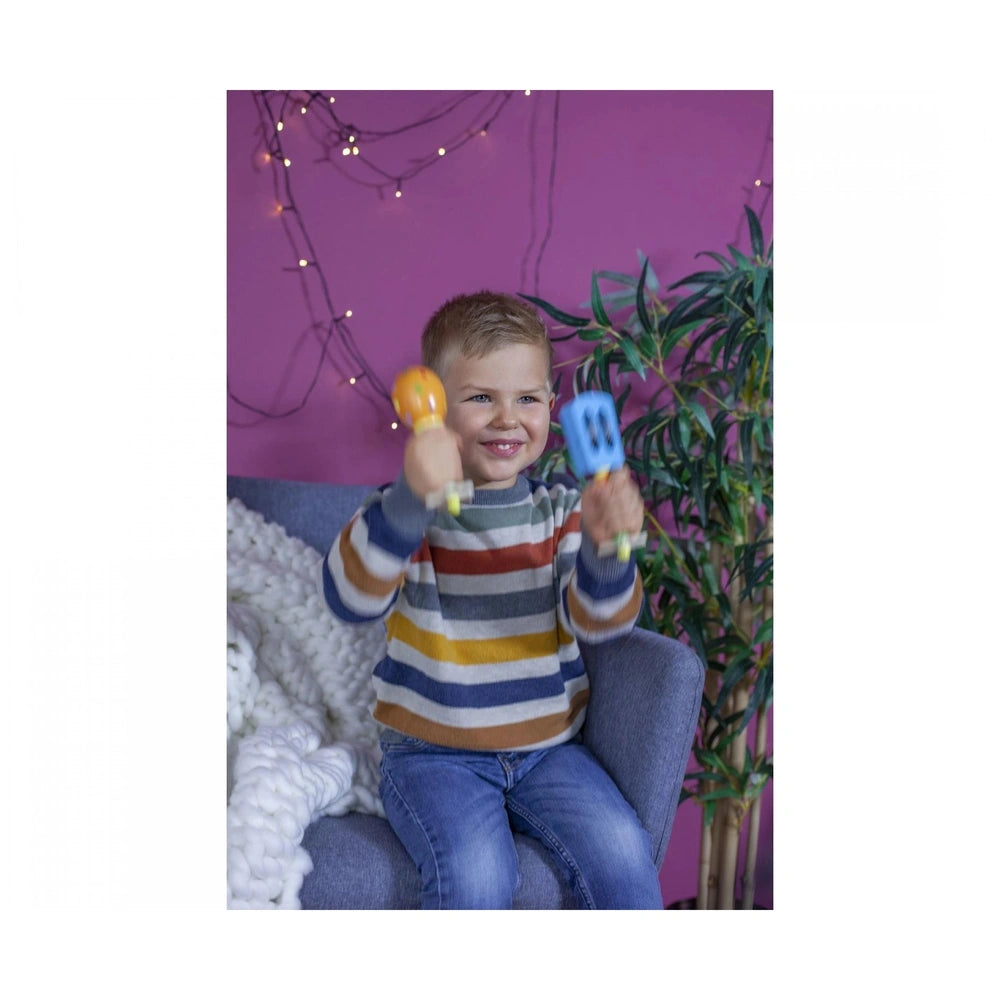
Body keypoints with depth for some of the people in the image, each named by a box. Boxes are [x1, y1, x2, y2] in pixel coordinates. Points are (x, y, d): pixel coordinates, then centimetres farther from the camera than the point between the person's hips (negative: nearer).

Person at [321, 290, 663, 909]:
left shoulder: (562, 510, 3)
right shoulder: (406, 511, -7)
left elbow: (598, 621, -10)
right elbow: (351, 599, -27)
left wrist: (607, 547, -32)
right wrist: (412, 501, -43)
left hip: (548, 747, 3)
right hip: (433, 754, -2)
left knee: (621, 852, -19)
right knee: (477, 873, -26)